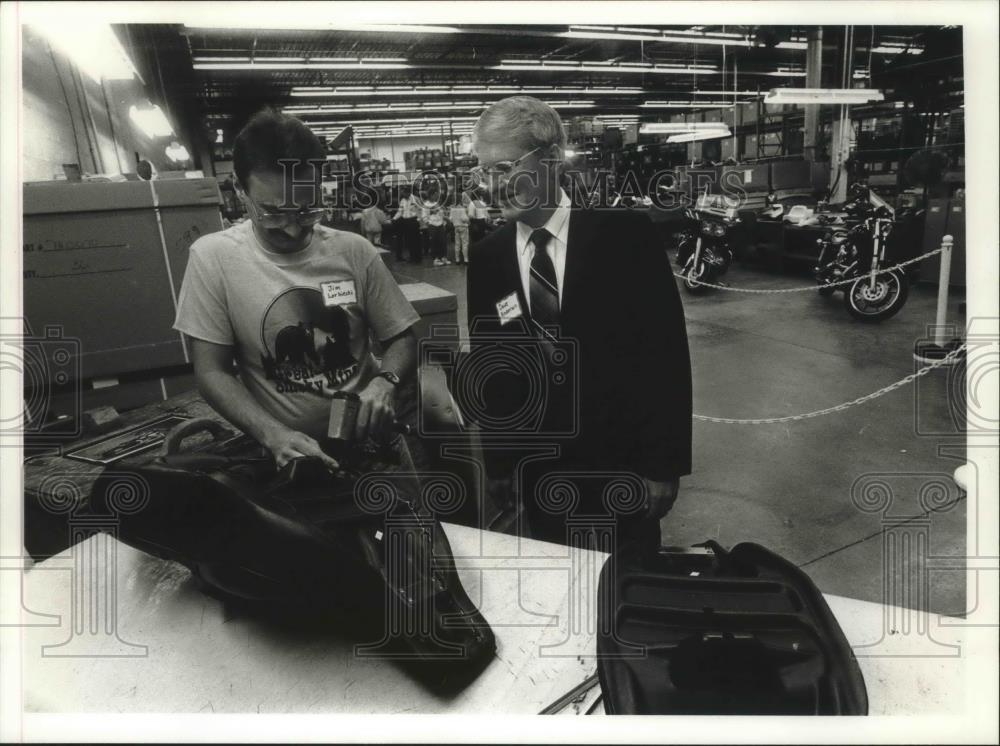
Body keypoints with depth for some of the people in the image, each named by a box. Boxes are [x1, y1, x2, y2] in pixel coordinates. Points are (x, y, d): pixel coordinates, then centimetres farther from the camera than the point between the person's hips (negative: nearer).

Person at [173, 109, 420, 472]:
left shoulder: (355, 251, -4)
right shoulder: (213, 257, -7)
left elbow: (402, 339, 4)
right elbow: (211, 371, -7)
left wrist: (384, 382, -18)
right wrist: (273, 433, -22)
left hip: (369, 441, 1)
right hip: (281, 452, -1)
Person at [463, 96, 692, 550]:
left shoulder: (624, 234, -10)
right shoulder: (486, 258, 1)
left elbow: (666, 350, -9)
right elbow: (486, 366, 7)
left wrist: (664, 462, -9)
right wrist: (498, 461, 7)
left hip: (621, 463, -2)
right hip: (536, 473, 3)